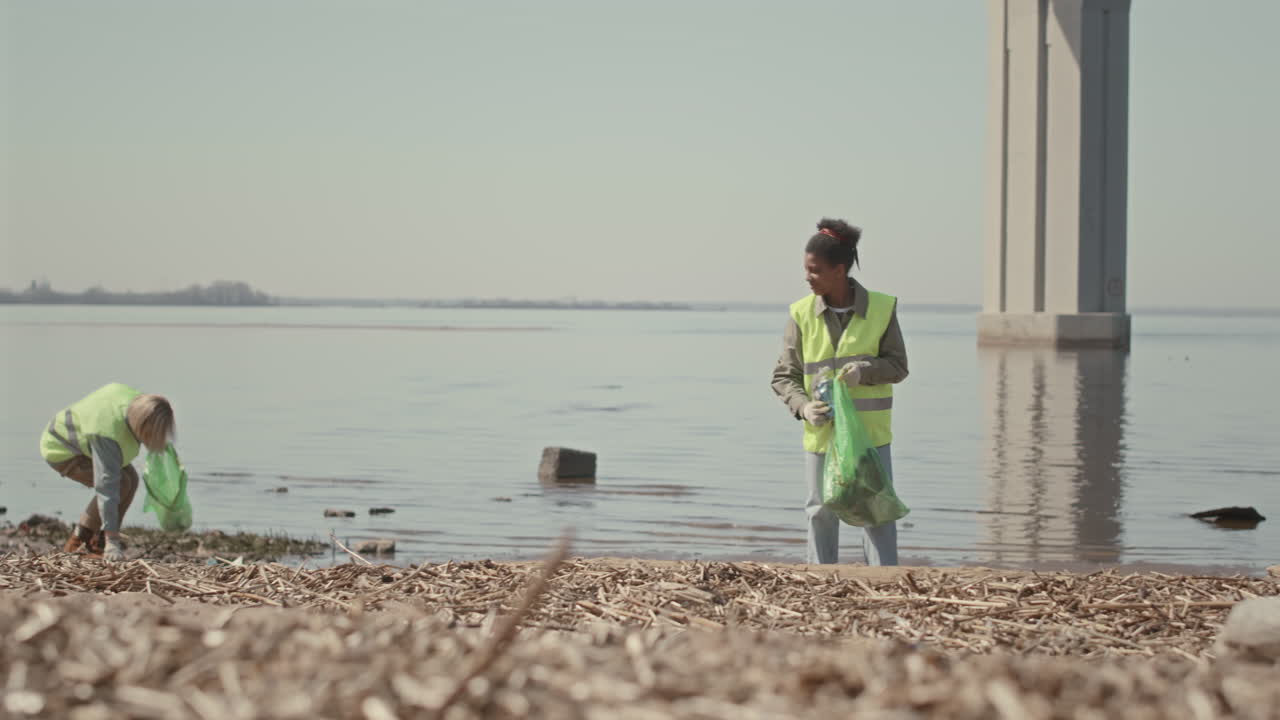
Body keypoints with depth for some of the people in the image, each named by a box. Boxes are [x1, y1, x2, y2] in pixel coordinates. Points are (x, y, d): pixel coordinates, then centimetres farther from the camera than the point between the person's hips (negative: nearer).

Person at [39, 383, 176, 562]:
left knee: (130, 479, -1)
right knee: (121, 484, -21)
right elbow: (107, 488, -42)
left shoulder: (136, 398, -19)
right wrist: (112, 541, -43)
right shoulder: (108, 436, -41)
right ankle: (77, 543, -11)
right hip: (62, 452, -9)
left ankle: (97, 543, 4)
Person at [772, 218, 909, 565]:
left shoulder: (881, 309, -6)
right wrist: (803, 406, -19)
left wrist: (864, 370, -22)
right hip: (822, 433, 1)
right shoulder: (802, 315, -4)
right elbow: (784, 376, 1)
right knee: (821, 513, 8)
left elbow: (898, 366, -1)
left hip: (870, 432, -1)